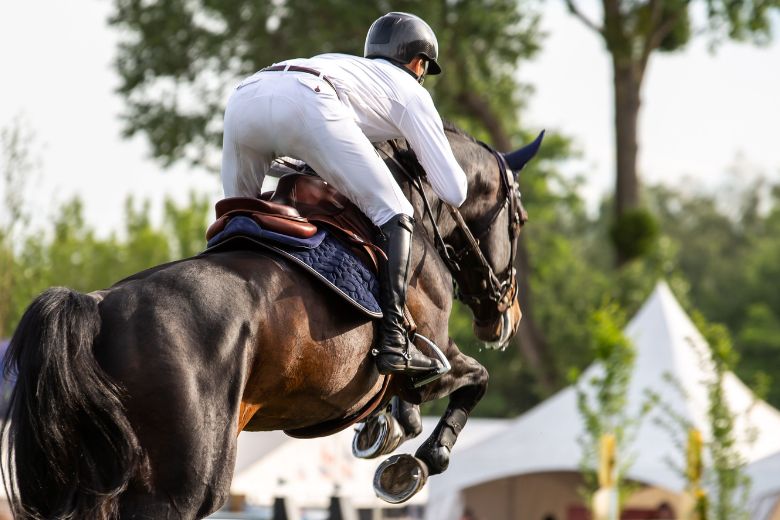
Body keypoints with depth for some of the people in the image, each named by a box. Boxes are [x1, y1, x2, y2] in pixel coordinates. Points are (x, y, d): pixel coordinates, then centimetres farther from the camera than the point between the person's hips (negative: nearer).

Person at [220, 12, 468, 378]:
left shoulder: (337, 62, 45)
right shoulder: (410, 91, 29)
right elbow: (453, 192, 26)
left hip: (243, 97, 6)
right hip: (305, 103, -6)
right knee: (393, 216, 5)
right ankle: (393, 341, -9)